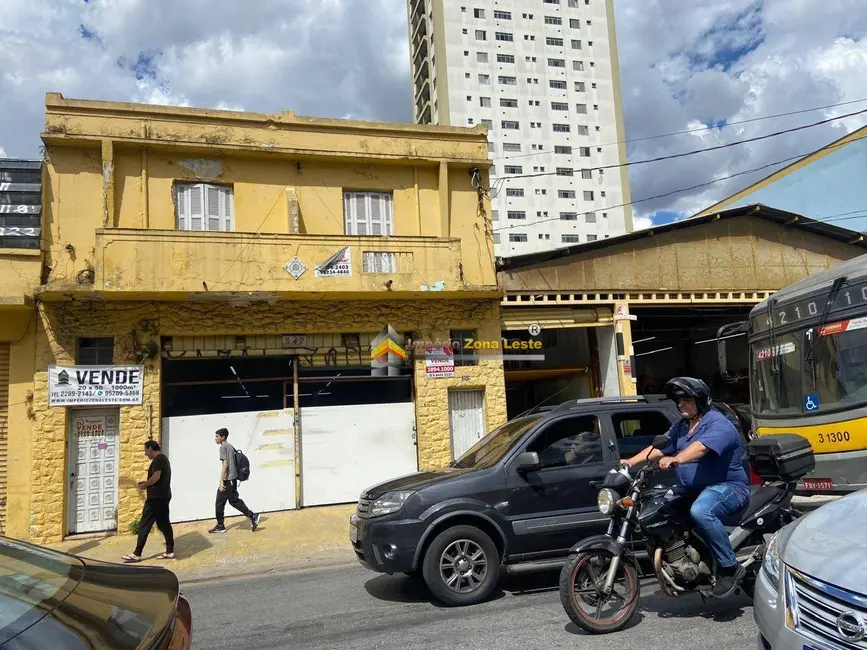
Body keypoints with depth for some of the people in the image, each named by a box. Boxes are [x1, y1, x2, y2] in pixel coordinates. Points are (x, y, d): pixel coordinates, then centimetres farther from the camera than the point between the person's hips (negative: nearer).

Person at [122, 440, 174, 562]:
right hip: (163, 496, 10)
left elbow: (156, 477, -23)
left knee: (144, 525, -3)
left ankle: (137, 554, 1)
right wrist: (146, 483, 14)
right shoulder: (163, 458, 18)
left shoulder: (158, 459, -14)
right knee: (164, 524, 10)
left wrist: (145, 485, -9)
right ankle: (170, 551, 11)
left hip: (156, 497, -10)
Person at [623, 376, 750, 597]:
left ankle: (730, 567, -21)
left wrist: (675, 459, -48)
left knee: (700, 512, -36)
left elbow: (700, 447, -31)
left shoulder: (718, 424, -12)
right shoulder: (680, 427, 16)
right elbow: (658, 447, 8)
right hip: (692, 490, 9)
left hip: (728, 486, -9)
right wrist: (631, 462, -6)